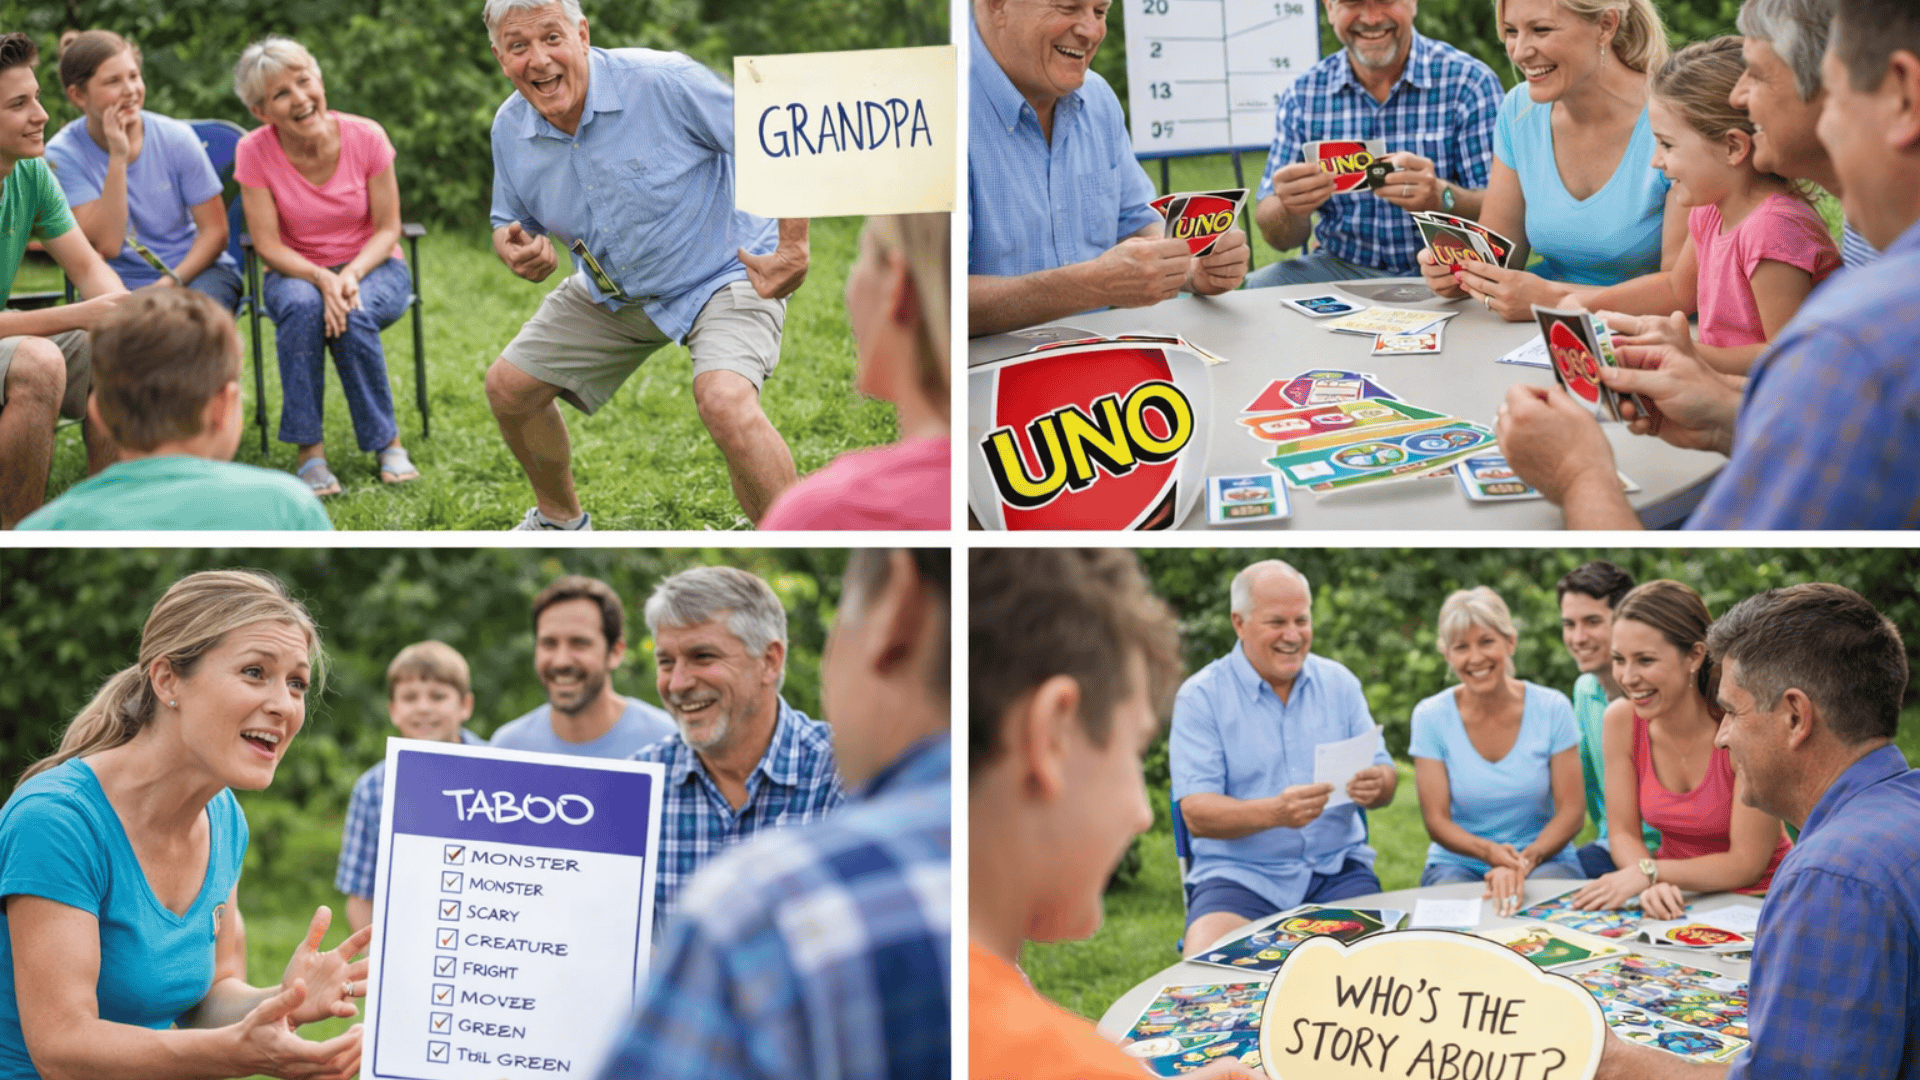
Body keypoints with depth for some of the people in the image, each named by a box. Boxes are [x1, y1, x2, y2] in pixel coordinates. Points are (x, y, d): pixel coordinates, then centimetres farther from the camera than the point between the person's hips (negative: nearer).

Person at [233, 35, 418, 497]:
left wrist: (351, 276, -26)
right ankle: (310, 452, -28)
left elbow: (387, 230, -7)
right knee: (302, 305, -35)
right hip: (297, 273, 0)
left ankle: (387, 441, -15)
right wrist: (322, 279, -30)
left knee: (354, 314, -34)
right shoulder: (254, 152, -14)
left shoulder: (366, 137, -14)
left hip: (373, 269, 0)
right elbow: (268, 245, -12)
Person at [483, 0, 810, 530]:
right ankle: (560, 519, 37)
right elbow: (509, 225, 9)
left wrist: (793, 250, -25)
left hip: (720, 273, -7)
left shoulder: (663, 81, -27)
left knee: (726, 403, -33)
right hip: (611, 291, 7)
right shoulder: (510, 129, -8)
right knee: (507, 387, 9)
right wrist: (517, 251, -17)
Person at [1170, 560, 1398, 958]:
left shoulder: (1339, 683, 13)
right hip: (1239, 876, -3)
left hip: (1337, 869, 3)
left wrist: (1376, 784, -15)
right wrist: (1275, 813, -28)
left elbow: (1386, 781, 11)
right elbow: (1196, 814, -10)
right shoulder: (1200, 697, 0)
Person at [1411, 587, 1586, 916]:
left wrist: (1525, 861, -24)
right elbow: (1437, 821, -6)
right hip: (1458, 863, 0)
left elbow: (1571, 811, -4)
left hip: (1544, 859, 0)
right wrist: (1490, 852, -26)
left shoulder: (1553, 709, -3)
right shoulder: (1430, 717, -3)